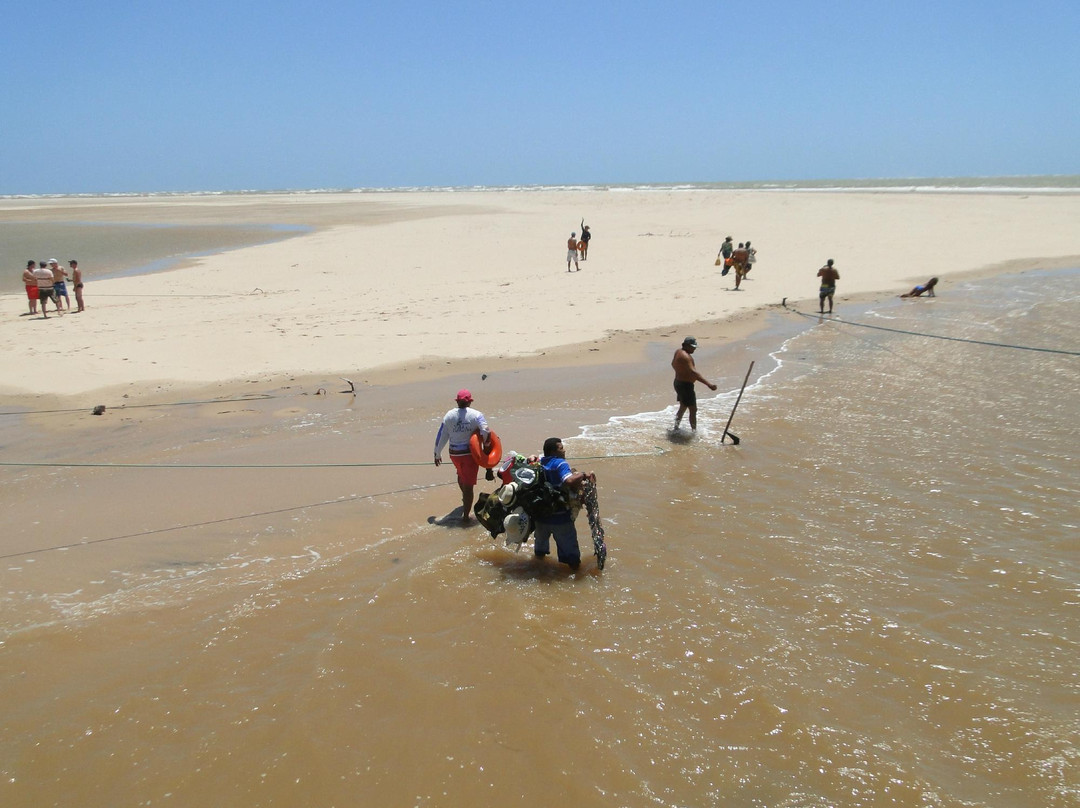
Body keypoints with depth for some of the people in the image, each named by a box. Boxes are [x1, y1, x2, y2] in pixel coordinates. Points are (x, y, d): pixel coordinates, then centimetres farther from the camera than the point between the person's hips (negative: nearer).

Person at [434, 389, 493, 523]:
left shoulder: (448, 415, -1)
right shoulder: (476, 415, -11)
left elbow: (441, 437, 2)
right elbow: (486, 432, -26)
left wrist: (437, 454, 14)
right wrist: (486, 445, -8)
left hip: (454, 453, 4)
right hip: (471, 453, -4)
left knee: (461, 474, 33)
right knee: (468, 484, 3)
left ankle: (465, 500, 55)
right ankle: (465, 515, 2)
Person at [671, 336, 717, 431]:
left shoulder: (679, 352, 6)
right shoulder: (685, 356, -26)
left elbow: (673, 364, 26)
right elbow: (693, 372, -38)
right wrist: (708, 383, -46)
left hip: (679, 383, 11)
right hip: (686, 385, -11)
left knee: (683, 407, 25)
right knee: (693, 410, -6)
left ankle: (676, 428, 34)